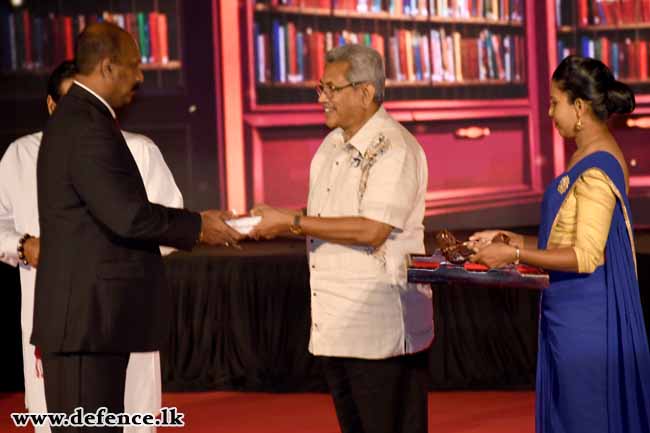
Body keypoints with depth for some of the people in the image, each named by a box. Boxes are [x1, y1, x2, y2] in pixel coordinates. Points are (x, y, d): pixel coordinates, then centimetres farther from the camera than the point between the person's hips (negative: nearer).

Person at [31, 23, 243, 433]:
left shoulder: (74, 118, 16)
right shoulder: (88, 126, -17)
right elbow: (128, 216, -23)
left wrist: (194, 223, 12)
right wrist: (198, 227, -8)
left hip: (85, 311, 10)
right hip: (88, 315, -10)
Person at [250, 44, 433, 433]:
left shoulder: (394, 149, -15)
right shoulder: (333, 145, 14)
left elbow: (371, 230, -23)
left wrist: (292, 222, -18)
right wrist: (274, 221, 3)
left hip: (381, 327, -9)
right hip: (337, 325, 9)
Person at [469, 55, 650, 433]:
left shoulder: (596, 169, -18)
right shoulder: (599, 158, 12)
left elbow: (585, 256, -21)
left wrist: (514, 254, -17)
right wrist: (510, 239, 11)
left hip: (584, 317, -10)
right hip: (571, 313, 10)